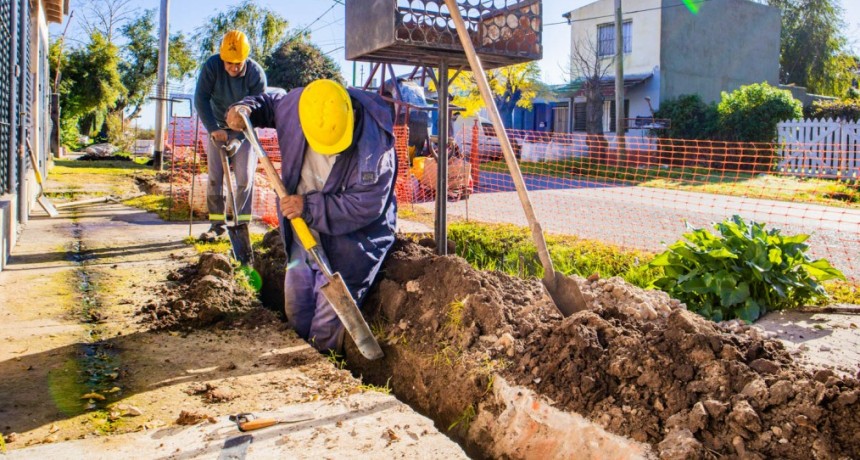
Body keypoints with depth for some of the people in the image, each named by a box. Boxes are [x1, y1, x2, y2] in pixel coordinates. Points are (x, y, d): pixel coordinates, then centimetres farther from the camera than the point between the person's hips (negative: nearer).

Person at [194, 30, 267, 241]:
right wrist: (213, 128, -28)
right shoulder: (212, 66, -19)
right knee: (214, 176, -1)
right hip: (218, 127, 2)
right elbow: (201, 98, -18)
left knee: (245, 177, -7)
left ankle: (241, 224, 2)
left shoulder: (256, 74, -22)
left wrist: (238, 139, -28)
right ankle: (216, 223, 7)